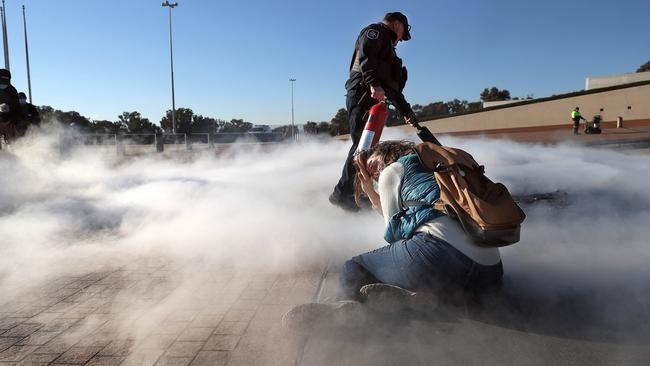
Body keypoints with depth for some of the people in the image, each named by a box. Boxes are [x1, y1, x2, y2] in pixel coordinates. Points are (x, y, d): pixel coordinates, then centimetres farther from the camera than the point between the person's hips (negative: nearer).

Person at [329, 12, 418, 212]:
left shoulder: (388, 49, 35)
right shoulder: (377, 31, 8)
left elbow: (393, 88, 34)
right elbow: (366, 54, -15)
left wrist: (406, 111, 32)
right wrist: (374, 84, -28)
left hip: (373, 99, 10)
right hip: (363, 96, -10)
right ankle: (342, 193, -19)